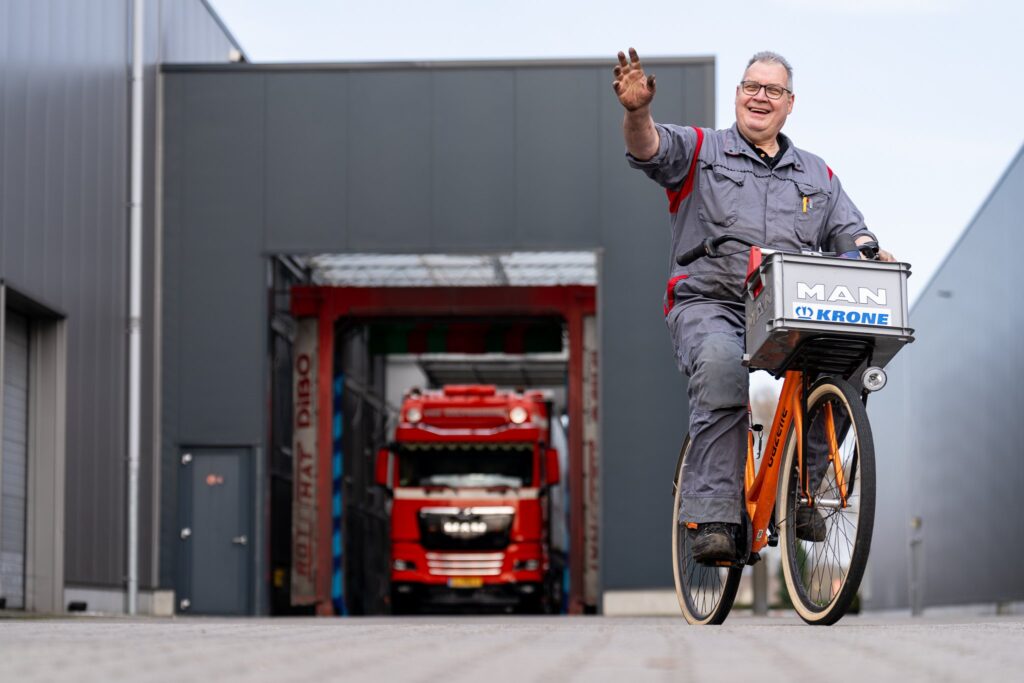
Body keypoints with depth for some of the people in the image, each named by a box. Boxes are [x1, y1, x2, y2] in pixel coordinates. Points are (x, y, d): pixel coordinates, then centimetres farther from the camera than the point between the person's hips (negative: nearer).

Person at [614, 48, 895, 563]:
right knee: (722, 364, -36)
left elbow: (849, 231, 15)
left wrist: (870, 251, -10)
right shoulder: (700, 150, 13)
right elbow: (649, 149, -6)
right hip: (709, 306, -3)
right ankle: (713, 517, -36)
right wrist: (637, 112, -30)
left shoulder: (817, 175, 24)